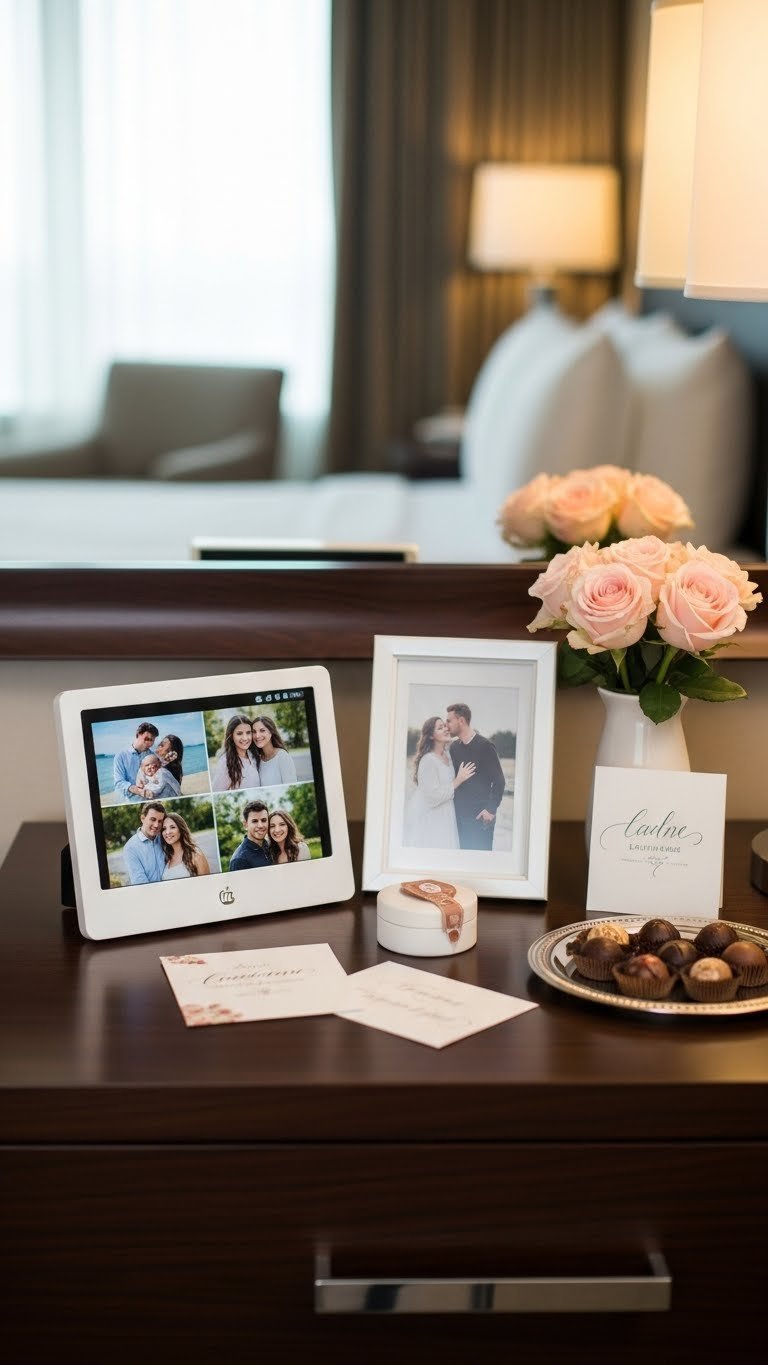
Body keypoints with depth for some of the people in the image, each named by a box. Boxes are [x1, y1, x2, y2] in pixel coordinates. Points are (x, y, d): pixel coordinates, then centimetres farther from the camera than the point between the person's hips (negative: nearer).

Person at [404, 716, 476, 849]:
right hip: (427, 817, -7)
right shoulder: (428, 760, -17)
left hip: (444, 817, 7)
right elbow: (434, 794, -20)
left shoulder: (448, 757, 7)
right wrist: (459, 779, -17)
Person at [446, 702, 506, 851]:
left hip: (480, 816, -6)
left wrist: (491, 809, -13)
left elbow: (498, 781, -7)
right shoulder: (454, 747, 10)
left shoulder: (485, 746, -7)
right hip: (459, 814, 6)